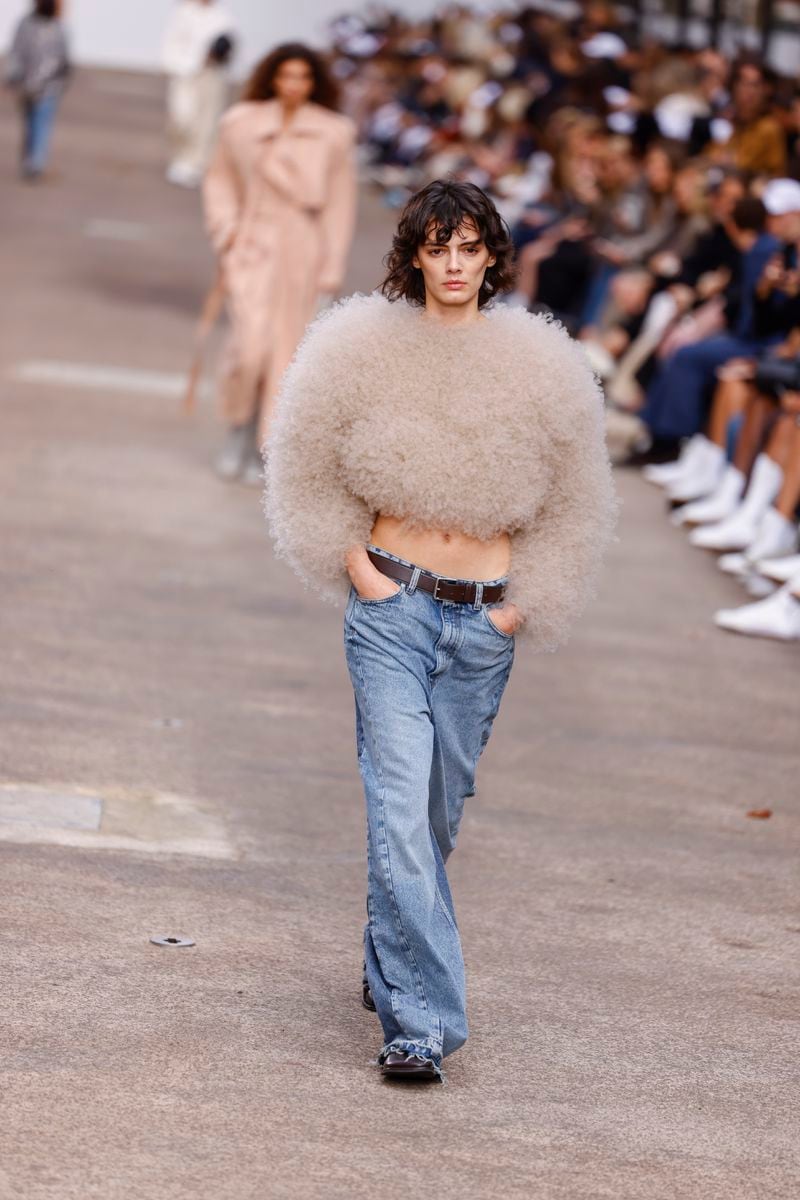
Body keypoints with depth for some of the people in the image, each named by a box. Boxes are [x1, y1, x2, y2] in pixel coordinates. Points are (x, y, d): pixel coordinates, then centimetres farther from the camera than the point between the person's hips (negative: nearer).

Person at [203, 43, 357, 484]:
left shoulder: (332, 134, -1)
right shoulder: (242, 125, 1)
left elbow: (338, 204, 2)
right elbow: (220, 181, 12)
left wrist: (330, 274, 0)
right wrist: (226, 233, -2)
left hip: (302, 255, 1)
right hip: (253, 250, -1)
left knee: (285, 355, 3)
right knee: (250, 345, -13)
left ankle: (262, 448, 16)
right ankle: (238, 434, 10)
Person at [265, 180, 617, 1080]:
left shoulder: (535, 368, 3)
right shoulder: (369, 352, -1)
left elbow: (571, 503, 12)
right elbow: (309, 477, 8)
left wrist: (527, 603, 4)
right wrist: (355, 567, -2)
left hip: (482, 616, 2)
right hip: (393, 604, -2)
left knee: (440, 805, 11)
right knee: (400, 805, -13)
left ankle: (391, 962, 36)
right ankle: (419, 1021, -14)